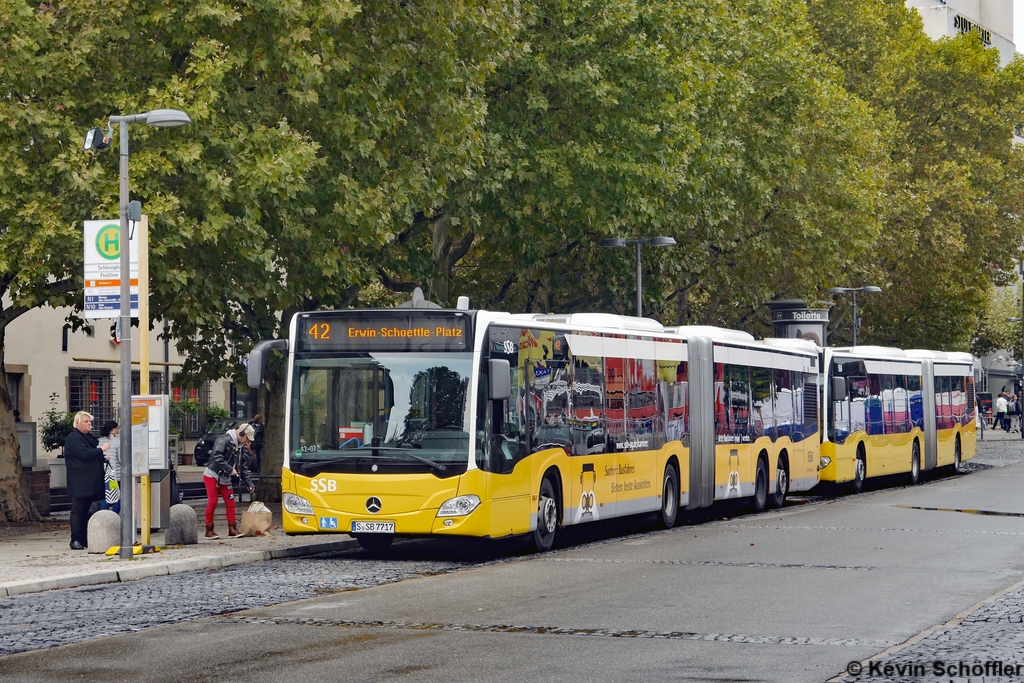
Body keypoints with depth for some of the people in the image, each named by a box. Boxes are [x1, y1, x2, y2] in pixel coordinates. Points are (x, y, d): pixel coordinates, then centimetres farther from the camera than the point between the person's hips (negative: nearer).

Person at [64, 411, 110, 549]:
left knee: (85, 510, 10)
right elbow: (84, 454, -23)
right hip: (79, 482, -9)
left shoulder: (89, 437, 20)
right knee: (78, 509, -8)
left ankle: (84, 539, 13)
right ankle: (76, 540, -9)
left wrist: (102, 457, 15)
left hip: (90, 482, 9)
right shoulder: (73, 438, -10)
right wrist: (101, 450, -17)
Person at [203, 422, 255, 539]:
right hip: (212, 475, -8)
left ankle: (232, 529, 9)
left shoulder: (240, 447, 11)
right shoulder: (225, 440, -15)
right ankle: (209, 530, -1)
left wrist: (249, 483, 10)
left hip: (225, 479, 8)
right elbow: (217, 456, -27)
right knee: (212, 502, -8)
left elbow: (243, 467, 16)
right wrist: (230, 469, -26)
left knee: (230, 503, 3)